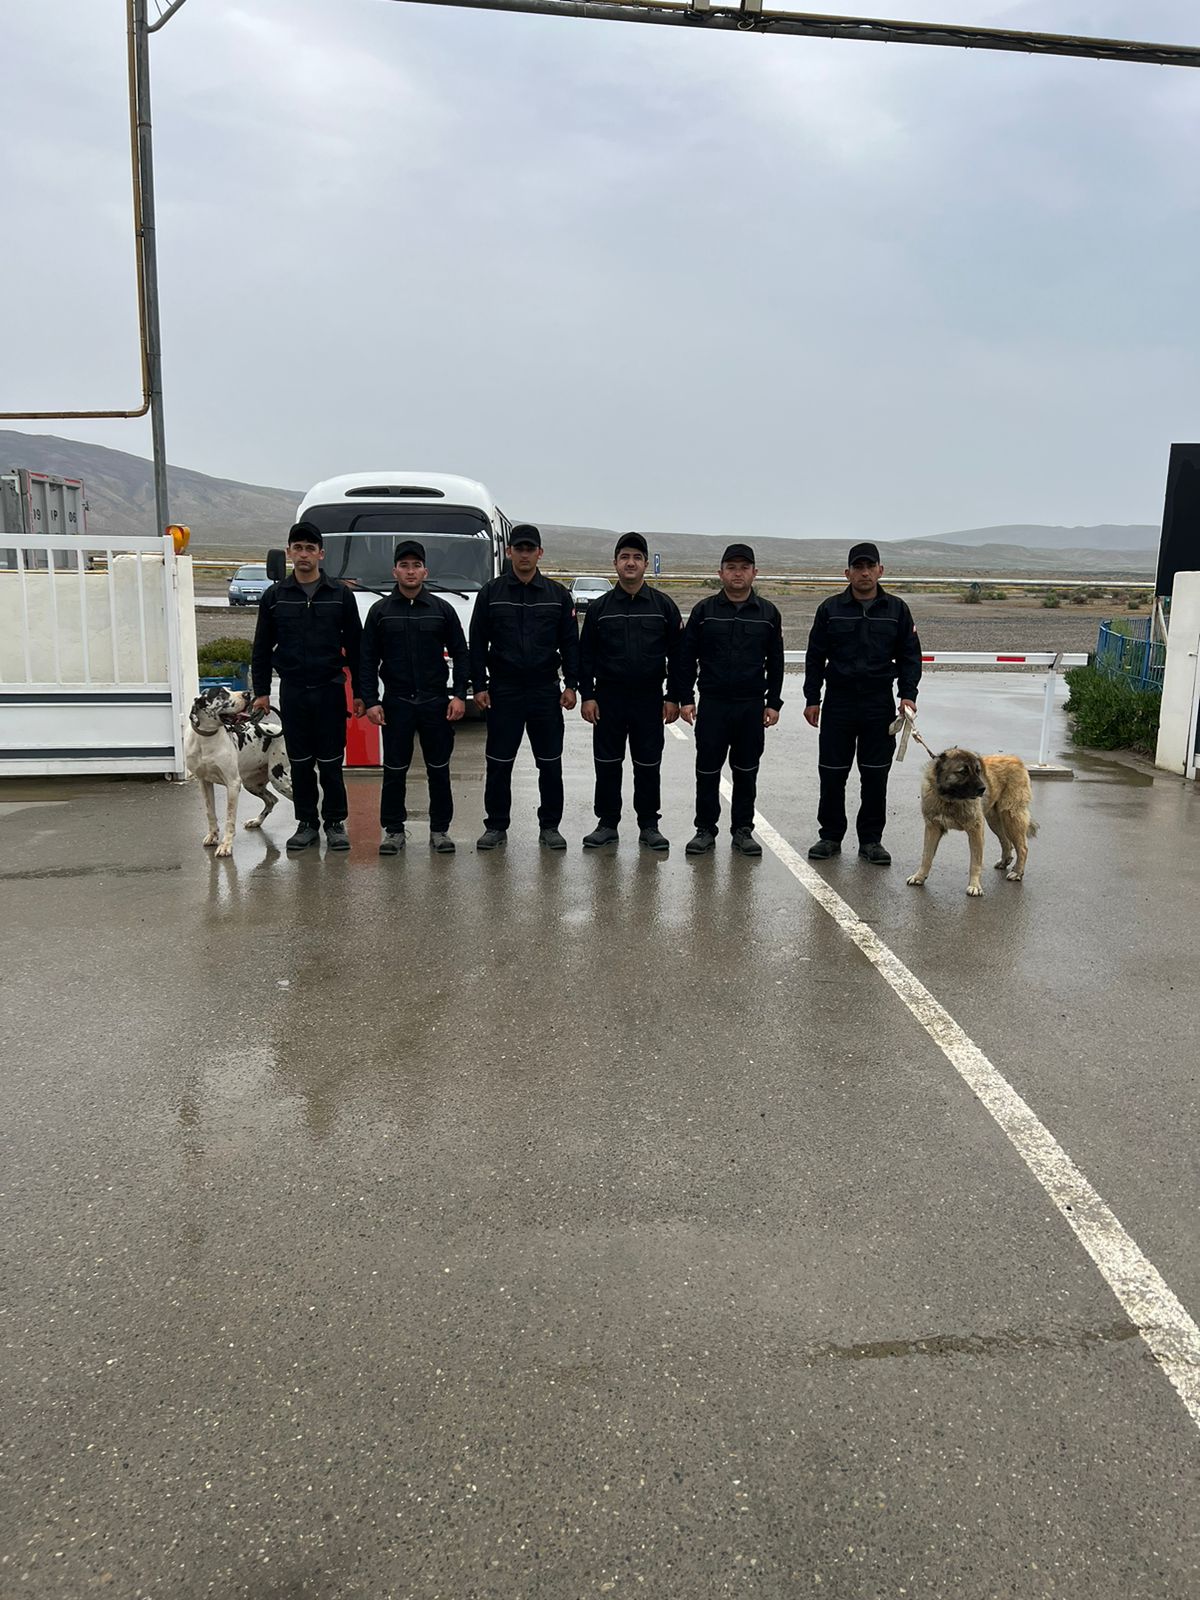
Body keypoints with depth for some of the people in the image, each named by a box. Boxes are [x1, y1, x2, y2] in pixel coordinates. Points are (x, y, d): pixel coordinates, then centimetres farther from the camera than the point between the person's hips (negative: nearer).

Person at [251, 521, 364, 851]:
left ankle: (335, 823, 13)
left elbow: (355, 645, 5)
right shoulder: (274, 596, 6)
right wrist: (260, 691, 4)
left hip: (330, 689, -1)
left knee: (331, 762, 1)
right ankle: (306, 823, 17)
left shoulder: (341, 594, 3)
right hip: (292, 691, 2)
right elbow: (262, 648, 10)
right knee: (300, 762, 7)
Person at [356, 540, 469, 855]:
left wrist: (459, 695, -2)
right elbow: (367, 660, 5)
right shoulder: (380, 611, 4)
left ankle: (440, 829, 15)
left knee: (439, 770, 5)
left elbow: (460, 654, 7)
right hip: (396, 702, 0)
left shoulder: (442, 609, 5)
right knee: (394, 771, 4)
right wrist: (370, 701, -3)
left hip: (436, 701, 0)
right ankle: (393, 830, 15)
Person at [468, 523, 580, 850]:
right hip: (503, 691, -1)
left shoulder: (557, 594, 6)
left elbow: (570, 643, 7)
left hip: (546, 691, 1)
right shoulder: (491, 593, 3)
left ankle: (550, 826, 16)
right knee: (498, 763, 3)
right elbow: (477, 643, 4)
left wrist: (571, 685, -1)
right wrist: (479, 686, -3)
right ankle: (496, 826, 15)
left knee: (550, 764, 4)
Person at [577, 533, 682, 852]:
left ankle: (649, 825, 16)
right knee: (607, 765, 5)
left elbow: (678, 654, 4)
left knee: (648, 766, 5)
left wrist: (673, 698, -2)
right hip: (608, 698, 1)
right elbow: (586, 655, 6)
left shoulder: (664, 606, 4)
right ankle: (607, 823, 17)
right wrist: (586, 696, -2)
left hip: (650, 699, 0)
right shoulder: (599, 608, 4)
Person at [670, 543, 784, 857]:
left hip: (752, 706, 1)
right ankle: (705, 829, 14)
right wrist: (684, 698, -3)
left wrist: (773, 702, 3)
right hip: (712, 704, -1)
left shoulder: (768, 613, 6)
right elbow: (685, 657, 3)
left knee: (746, 772, 7)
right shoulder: (704, 610, 2)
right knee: (707, 770, 3)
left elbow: (776, 662, 9)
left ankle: (742, 830, 18)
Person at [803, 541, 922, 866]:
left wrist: (908, 694, -3)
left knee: (876, 775, 4)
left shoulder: (896, 609, 5)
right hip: (838, 702, 0)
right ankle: (830, 836, 16)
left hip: (879, 704, 1)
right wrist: (812, 699, 1)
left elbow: (910, 655, 9)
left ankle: (871, 840, 15)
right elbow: (815, 656, 6)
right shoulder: (831, 609, 3)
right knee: (832, 773, 3)